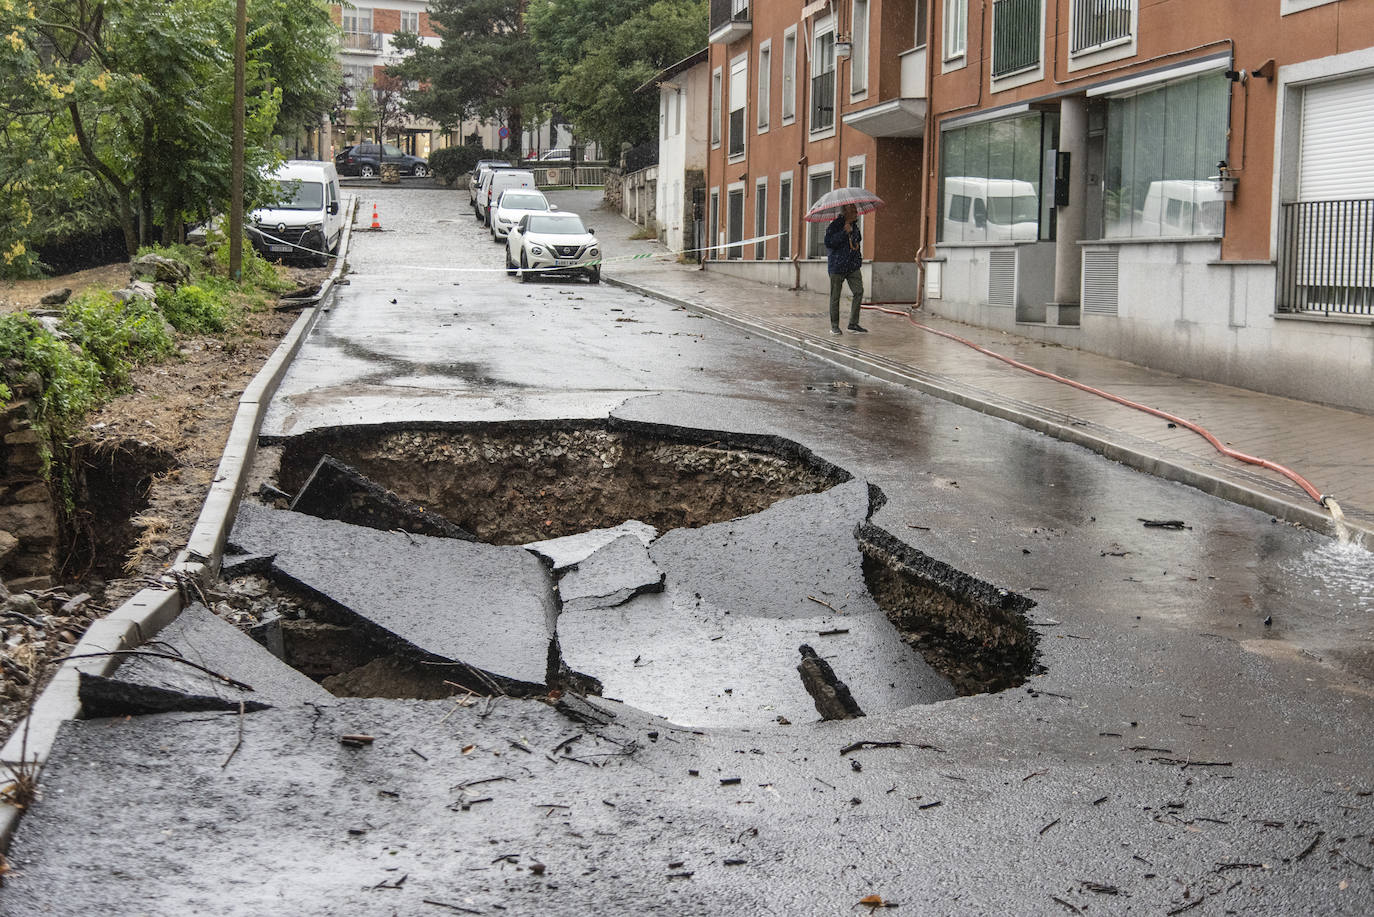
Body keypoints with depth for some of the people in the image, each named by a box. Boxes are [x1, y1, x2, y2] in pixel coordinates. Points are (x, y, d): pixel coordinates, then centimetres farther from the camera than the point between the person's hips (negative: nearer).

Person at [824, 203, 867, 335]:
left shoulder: (854, 225, 11)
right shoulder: (834, 226, -10)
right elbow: (828, 243, -22)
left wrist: (857, 245, 10)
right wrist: (844, 232, -24)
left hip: (853, 266, 6)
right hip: (837, 265, -6)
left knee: (859, 292, -7)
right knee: (835, 297, 1)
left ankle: (853, 323, 1)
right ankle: (834, 326, 11)